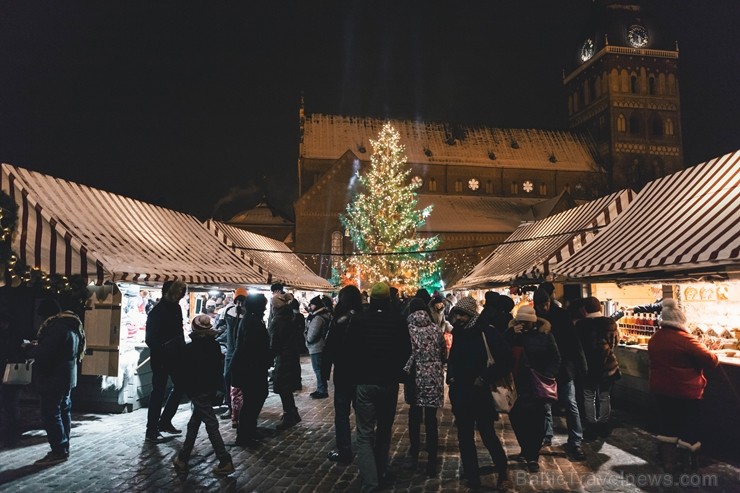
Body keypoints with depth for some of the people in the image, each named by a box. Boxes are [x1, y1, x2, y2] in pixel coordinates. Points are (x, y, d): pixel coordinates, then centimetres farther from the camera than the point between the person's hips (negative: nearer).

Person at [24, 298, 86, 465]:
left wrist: (29, 348, -5)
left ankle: (59, 451, 0)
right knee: (63, 411, 15)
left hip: (54, 378, -10)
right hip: (66, 376, 10)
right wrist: (37, 346, 16)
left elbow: (43, 353, -24)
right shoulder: (71, 325, 12)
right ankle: (63, 448, 23)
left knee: (51, 414, -3)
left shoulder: (57, 327, -21)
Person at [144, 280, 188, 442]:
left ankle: (164, 421, 29)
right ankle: (151, 430, 15)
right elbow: (151, 339, -18)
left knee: (180, 386, 14)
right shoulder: (157, 311, -17)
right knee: (158, 392, 2)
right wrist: (162, 350, -22)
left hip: (175, 356, 8)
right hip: (161, 358, -8)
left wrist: (182, 349, 7)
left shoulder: (176, 307, 6)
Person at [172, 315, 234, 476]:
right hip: (212, 390, 6)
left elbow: (185, 372, -8)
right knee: (193, 424, 18)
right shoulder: (215, 345, 1)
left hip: (197, 391, -6)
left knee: (211, 425, -3)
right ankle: (183, 458, 27)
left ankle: (225, 461, -2)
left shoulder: (189, 349, -14)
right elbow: (219, 367, 9)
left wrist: (186, 389, 8)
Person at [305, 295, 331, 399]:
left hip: (316, 348, -10)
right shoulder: (325, 315, 10)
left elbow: (311, 335, -22)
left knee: (318, 370, -1)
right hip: (321, 347, 10)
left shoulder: (318, 318, -21)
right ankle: (321, 389, 26)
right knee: (320, 369, 17)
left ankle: (322, 391, 7)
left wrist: (307, 338, -2)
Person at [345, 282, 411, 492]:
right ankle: (380, 474, 32)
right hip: (390, 382, 3)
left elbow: (349, 350, -2)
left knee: (365, 435, 2)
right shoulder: (398, 320, -7)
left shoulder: (359, 320, -11)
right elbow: (406, 350, 2)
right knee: (384, 430, 19)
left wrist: (354, 374, 14)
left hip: (365, 382, -2)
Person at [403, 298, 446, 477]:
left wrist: (404, 371, 12)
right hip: (434, 378, 0)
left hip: (415, 377, 0)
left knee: (414, 415, 19)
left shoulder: (408, 329, -5)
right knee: (431, 419, 4)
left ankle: (415, 453, 31)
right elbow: (444, 354, 8)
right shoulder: (436, 330, 1)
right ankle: (432, 461, 6)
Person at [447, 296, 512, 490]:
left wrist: (484, 377, -14)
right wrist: (451, 376, 7)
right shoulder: (457, 334, 6)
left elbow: (505, 361, -13)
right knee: (465, 437, 12)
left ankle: (503, 473, 25)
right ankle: (472, 478, 26)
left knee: (488, 435, 3)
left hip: (480, 393, -6)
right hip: (460, 393, 6)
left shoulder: (487, 333, -12)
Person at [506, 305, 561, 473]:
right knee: (516, 417, 9)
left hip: (536, 385, -3)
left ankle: (533, 456, 17)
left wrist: (547, 376, -11)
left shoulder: (544, 334, -4)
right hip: (516, 384, 3)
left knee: (535, 421, 2)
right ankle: (526, 450, 31)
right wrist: (512, 334, -18)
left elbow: (555, 358, 0)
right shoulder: (511, 332, 2)